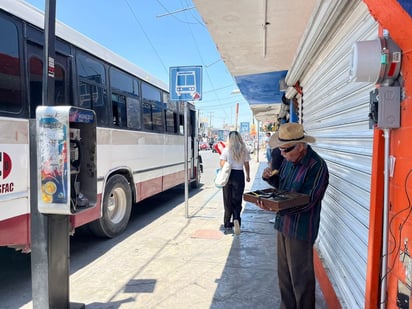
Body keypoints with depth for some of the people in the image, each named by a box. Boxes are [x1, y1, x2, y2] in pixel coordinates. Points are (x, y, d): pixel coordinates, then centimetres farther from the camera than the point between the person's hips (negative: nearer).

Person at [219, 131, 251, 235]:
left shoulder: (226, 150, -4)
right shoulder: (244, 150, -1)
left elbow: (222, 164, -8)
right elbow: (246, 165, 4)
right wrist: (248, 175, 17)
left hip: (228, 174, 0)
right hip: (239, 175, 0)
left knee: (228, 200, 10)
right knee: (237, 199, 8)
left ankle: (227, 223, 15)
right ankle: (236, 218, -16)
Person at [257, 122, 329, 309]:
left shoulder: (317, 166, -18)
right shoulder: (289, 160, 5)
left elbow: (307, 202, -22)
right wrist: (269, 176, -2)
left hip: (300, 229, -8)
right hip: (283, 224, 8)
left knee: (301, 277, 6)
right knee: (284, 274, 19)